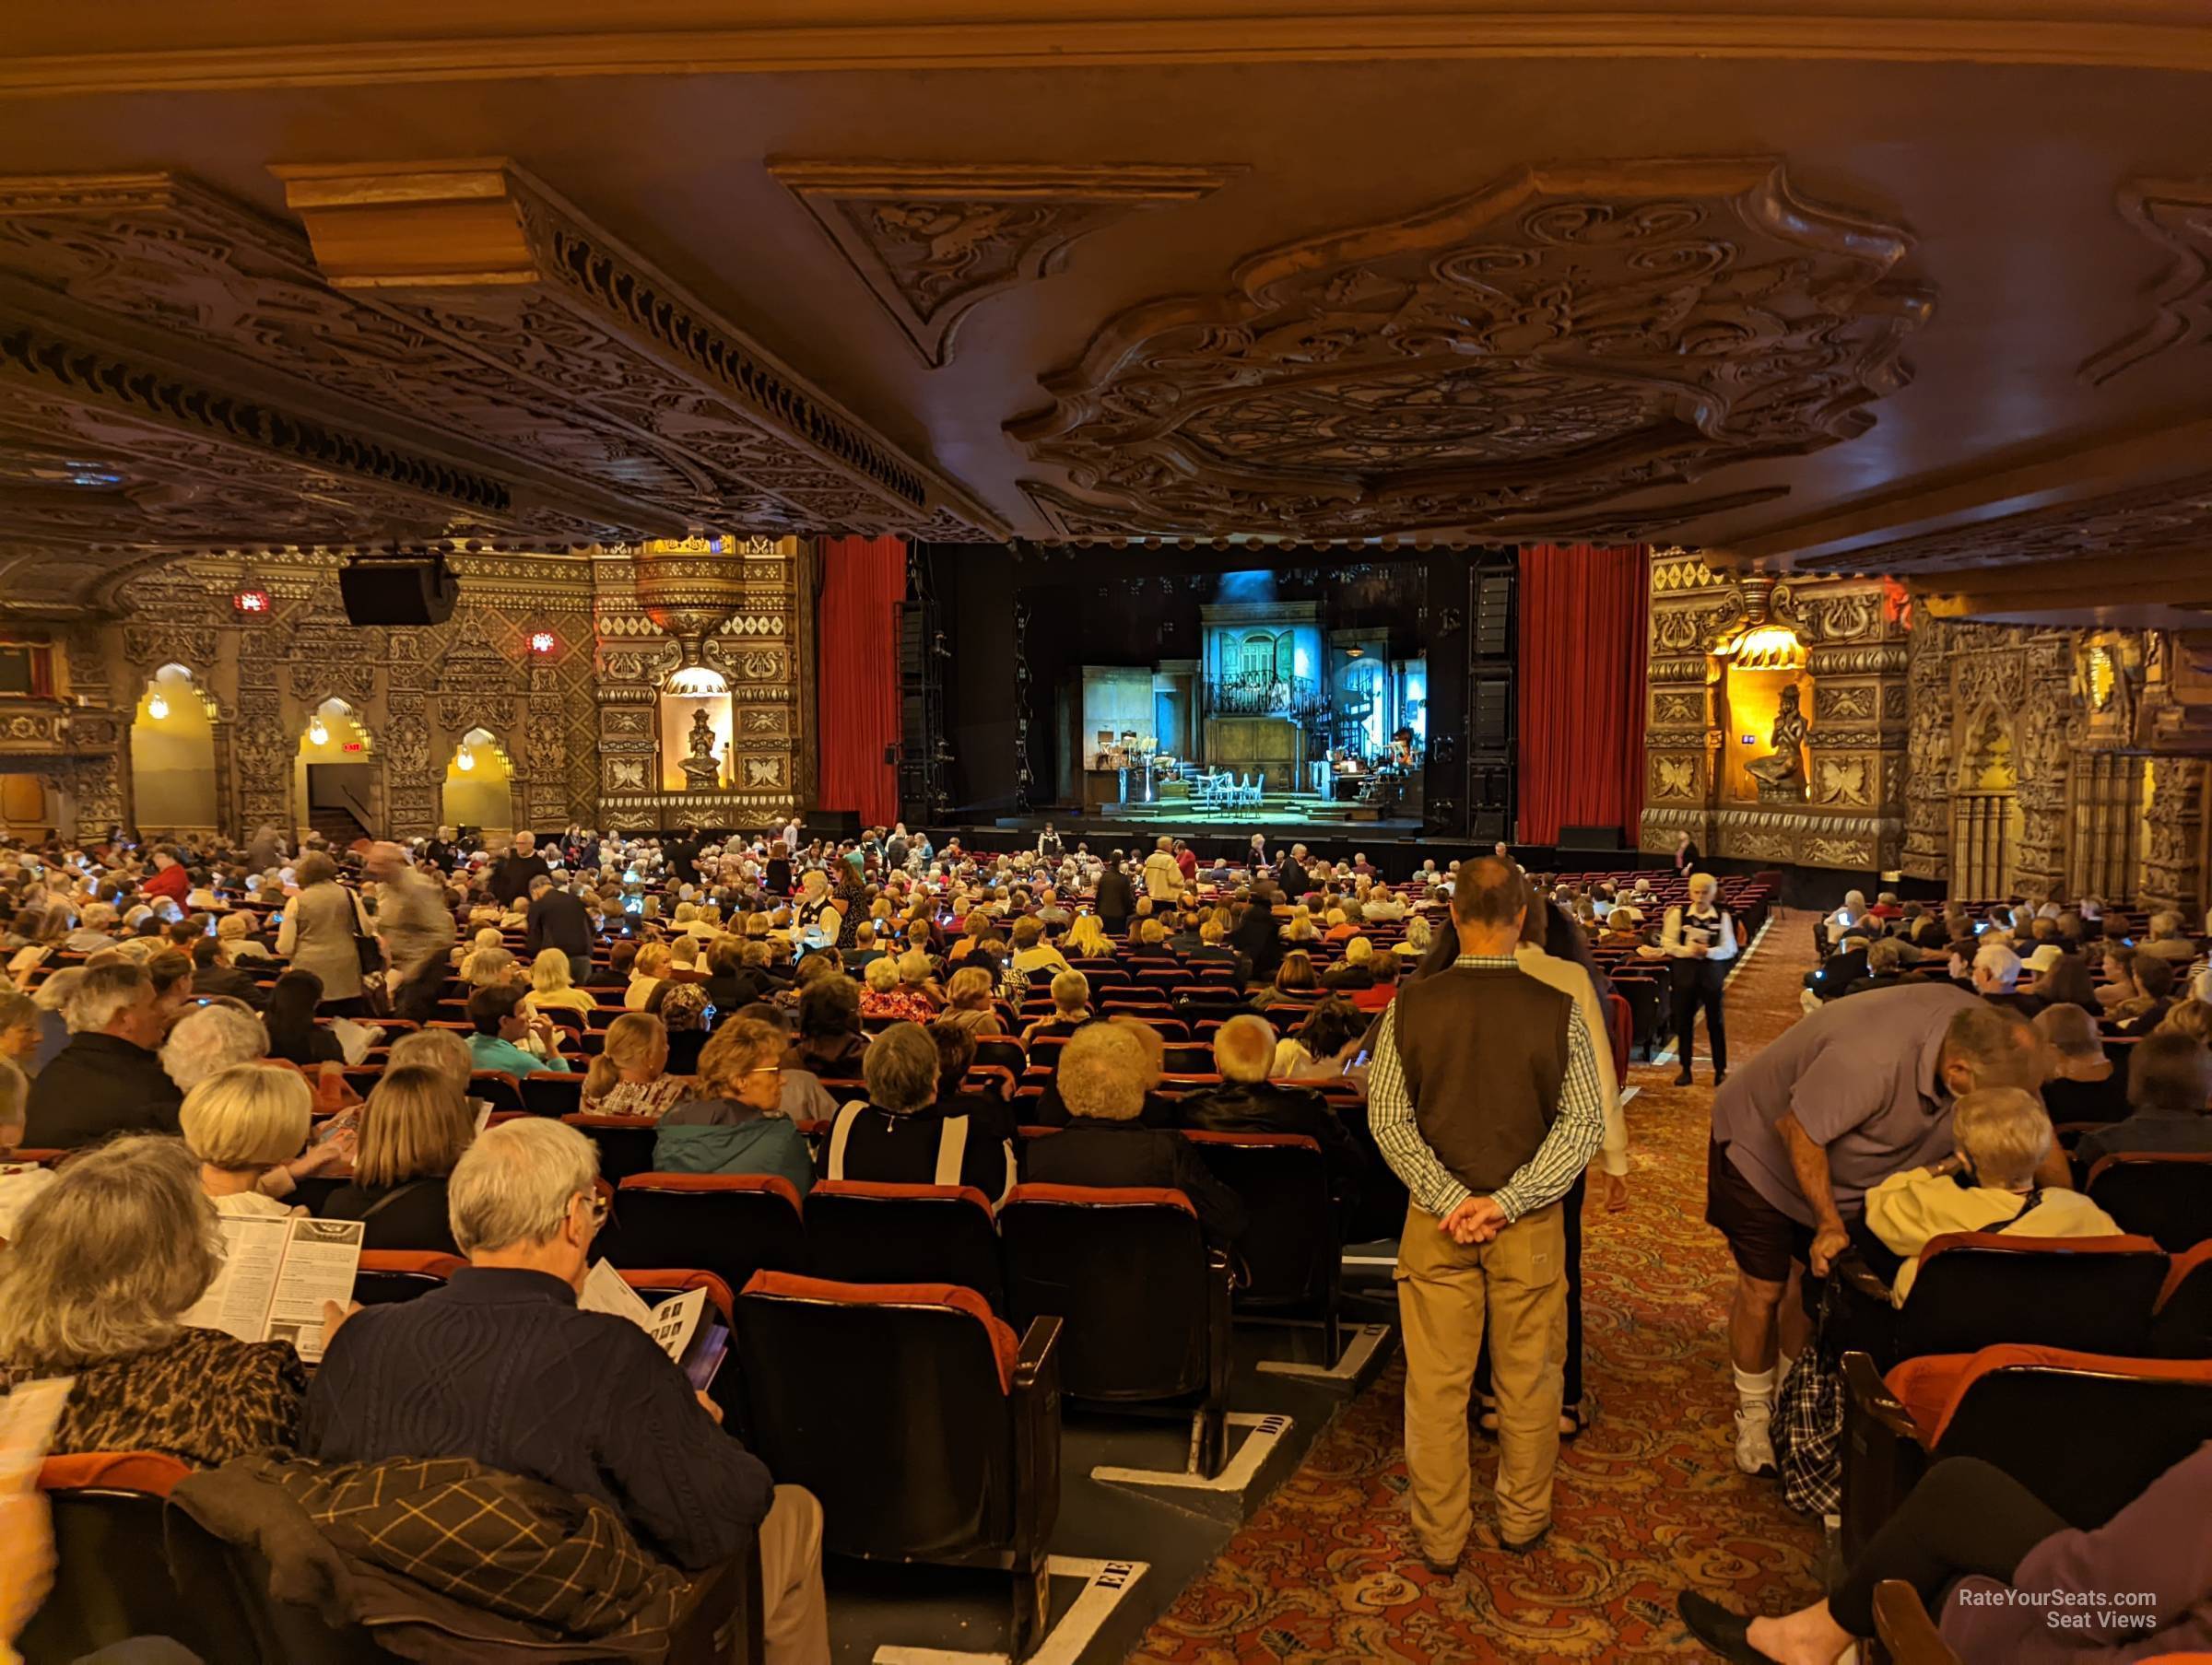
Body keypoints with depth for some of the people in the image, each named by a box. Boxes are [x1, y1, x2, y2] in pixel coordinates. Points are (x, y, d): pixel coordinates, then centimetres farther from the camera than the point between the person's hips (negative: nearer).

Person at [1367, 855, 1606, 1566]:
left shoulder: (1411, 1004, -9)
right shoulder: (1557, 1008, -10)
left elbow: (1388, 1117, -8)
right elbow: (1583, 1122, -11)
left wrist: (1450, 1198, -9)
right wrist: (1508, 1201, -12)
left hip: (1436, 1218, 0)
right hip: (1530, 1222, 0)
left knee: (1436, 1381, 11)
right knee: (1527, 1378, 17)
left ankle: (1439, 1535, 24)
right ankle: (1523, 1520, 34)